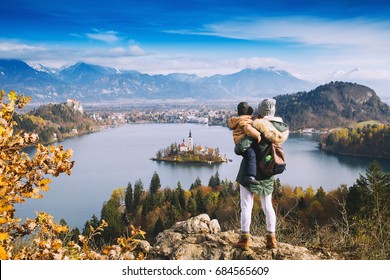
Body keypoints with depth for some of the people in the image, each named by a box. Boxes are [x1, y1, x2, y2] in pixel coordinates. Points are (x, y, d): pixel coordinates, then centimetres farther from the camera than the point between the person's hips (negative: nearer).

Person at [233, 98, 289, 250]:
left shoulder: (256, 128, -20)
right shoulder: (281, 128, -1)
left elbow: (241, 148, -25)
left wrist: (237, 147, -2)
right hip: (267, 175, 6)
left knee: (246, 205, 0)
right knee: (267, 205, 16)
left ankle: (245, 239, 2)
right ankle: (271, 239, 17)